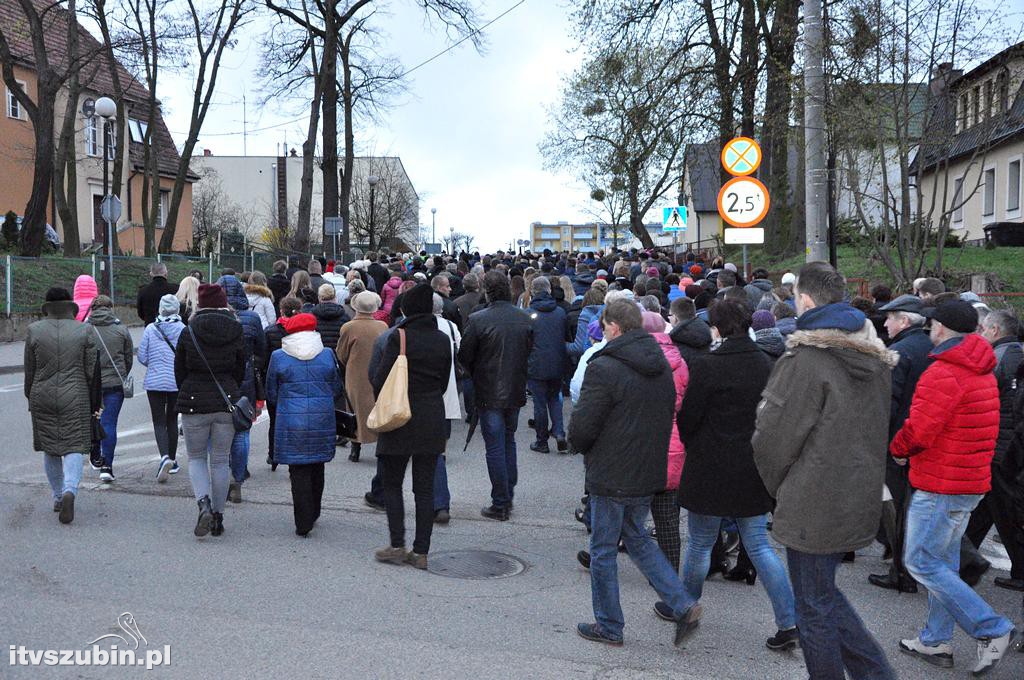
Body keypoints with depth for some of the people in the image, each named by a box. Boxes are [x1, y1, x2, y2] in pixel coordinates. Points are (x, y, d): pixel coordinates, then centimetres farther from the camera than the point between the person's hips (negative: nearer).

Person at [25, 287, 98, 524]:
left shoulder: (34, 330, 0)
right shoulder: (85, 331, -3)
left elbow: (29, 371, 5)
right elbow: (92, 372, -1)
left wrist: (30, 398, 17)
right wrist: (94, 404, 7)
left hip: (42, 398, 2)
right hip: (75, 398, -2)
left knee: (50, 450, 13)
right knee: (73, 447, 0)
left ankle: (57, 497, 19)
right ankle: (69, 491, -22)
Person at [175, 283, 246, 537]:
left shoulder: (188, 333, -4)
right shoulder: (236, 334, -1)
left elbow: (179, 371, 3)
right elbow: (241, 372, 6)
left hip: (193, 402, -1)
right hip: (226, 402, 1)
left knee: (196, 457, 12)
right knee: (221, 460, 10)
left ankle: (204, 505, -10)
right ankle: (218, 516, 14)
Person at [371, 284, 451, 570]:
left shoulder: (399, 337, -12)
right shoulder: (443, 340, 4)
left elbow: (380, 380, -11)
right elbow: (444, 382, 11)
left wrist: (373, 369, 9)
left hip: (401, 418, -4)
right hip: (433, 421, 4)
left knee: (391, 482, 9)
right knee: (425, 487, 8)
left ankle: (397, 546, 4)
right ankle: (421, 551, 9)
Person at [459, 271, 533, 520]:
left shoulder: (477, 320, -17)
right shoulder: (524, 318, -3)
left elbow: (464, 357, -8)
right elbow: (530, 352, 7)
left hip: (489, 394, -4)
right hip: (515, 391, 5)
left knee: (495, 448, 2)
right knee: (509, 442, 19)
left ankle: (500, 504, 6)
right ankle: (509, 496, 26)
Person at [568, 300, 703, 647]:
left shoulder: (604, 368, -20)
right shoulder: (662, 365, 5)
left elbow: (582, 427, -17)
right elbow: (668, 417, 12)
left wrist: (579, 446, 5)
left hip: (611, 476, -7)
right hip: (650, 474, 7)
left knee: (603, 550, 9)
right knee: (637, 537, 23)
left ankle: (608, 626, 20)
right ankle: (683, 604, 12)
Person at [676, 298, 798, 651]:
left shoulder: (707, 365, -16)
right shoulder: (765, 363, 1)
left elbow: (688, 418, -10)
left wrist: (692, 447, 9)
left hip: (711, 469, -5)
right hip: (755, 470, 5)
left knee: (699, 543, 12)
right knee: (758, 545, 11)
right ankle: (788, 622, 6)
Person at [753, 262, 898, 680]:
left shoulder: (804, 359, -19)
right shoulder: (875, 356, 7)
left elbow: (773, 435, -14)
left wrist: (777, 485, 4)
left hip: (813, 505, -8)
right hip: (861, 500, 8)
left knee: (815, 606, 7)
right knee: (825, 592, 22)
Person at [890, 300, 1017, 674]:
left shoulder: (942, 374, -20)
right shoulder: (983, 372, 11)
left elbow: (917, 433, -24)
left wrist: (896, 447, -2)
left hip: (940, 487, -10)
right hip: (972, 483, 10)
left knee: (921, 562, -2)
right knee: (944, 561, 16)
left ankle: (992, 630, -1)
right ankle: (936, 642, 23)